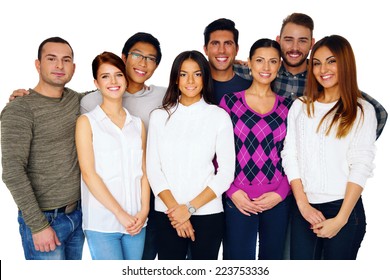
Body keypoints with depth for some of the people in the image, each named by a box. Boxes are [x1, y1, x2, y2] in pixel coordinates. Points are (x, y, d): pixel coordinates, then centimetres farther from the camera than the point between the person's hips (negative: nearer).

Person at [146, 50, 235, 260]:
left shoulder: (219, 116, 0)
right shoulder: (159, 116, 5)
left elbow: (226, 172, -3)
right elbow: (153, 168, 2)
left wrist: (190, 207, -9)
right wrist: (174, 208, -9)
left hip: (207, 212, -1)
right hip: (167, 214, 1)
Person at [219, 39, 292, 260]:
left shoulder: (288, 107, 7)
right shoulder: (230, 102, 2)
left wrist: (281, 193, -5)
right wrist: (232, 191, -7)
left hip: (278, 200, 2)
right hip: (239, 200, -2)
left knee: (272, 257, 12)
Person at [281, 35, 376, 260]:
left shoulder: (362, 111, 1)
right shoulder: (300, 106, 9)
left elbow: (361, 166, -6)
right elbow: (290, 156, 3)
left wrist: (341, 218, -12)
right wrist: (303, 204, -7)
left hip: (344, 208, -2)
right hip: (304, 209, 2)